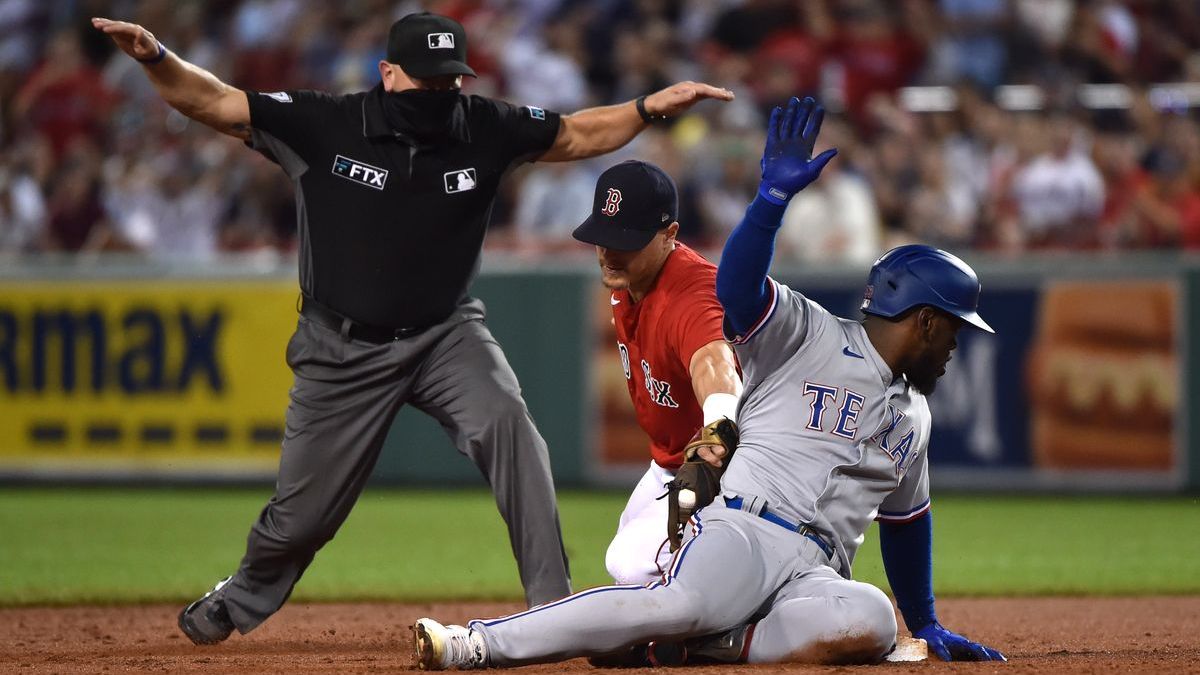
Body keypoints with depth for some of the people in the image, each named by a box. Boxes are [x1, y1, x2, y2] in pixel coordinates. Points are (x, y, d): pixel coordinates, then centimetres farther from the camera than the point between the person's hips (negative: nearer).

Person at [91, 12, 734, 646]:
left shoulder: (486, 130, -7)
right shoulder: (322, 125, -15)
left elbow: (577, 135, 7)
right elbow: (212, 102, -16)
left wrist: (651, 106, -6)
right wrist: (156, 58, -33)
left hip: (445, 333, 1)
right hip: (344, 349, -1)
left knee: (505, 423, -29)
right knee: (302, 515, 8)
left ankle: (553, 602, -25)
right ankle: (241, 601, 41)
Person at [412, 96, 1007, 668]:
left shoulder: (912, 417, 28)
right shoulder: (808, 335, 6)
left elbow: (906, 521, 37)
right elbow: (737, 286, -12)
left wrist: (928, 627, 38)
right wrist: (775, 195, -26)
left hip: (814, 575, 5)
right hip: (742, 533, -5)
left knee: (869, 623, -33)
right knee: (681, 601, -39)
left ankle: (713, 642, -25)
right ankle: (476, 644, -34)